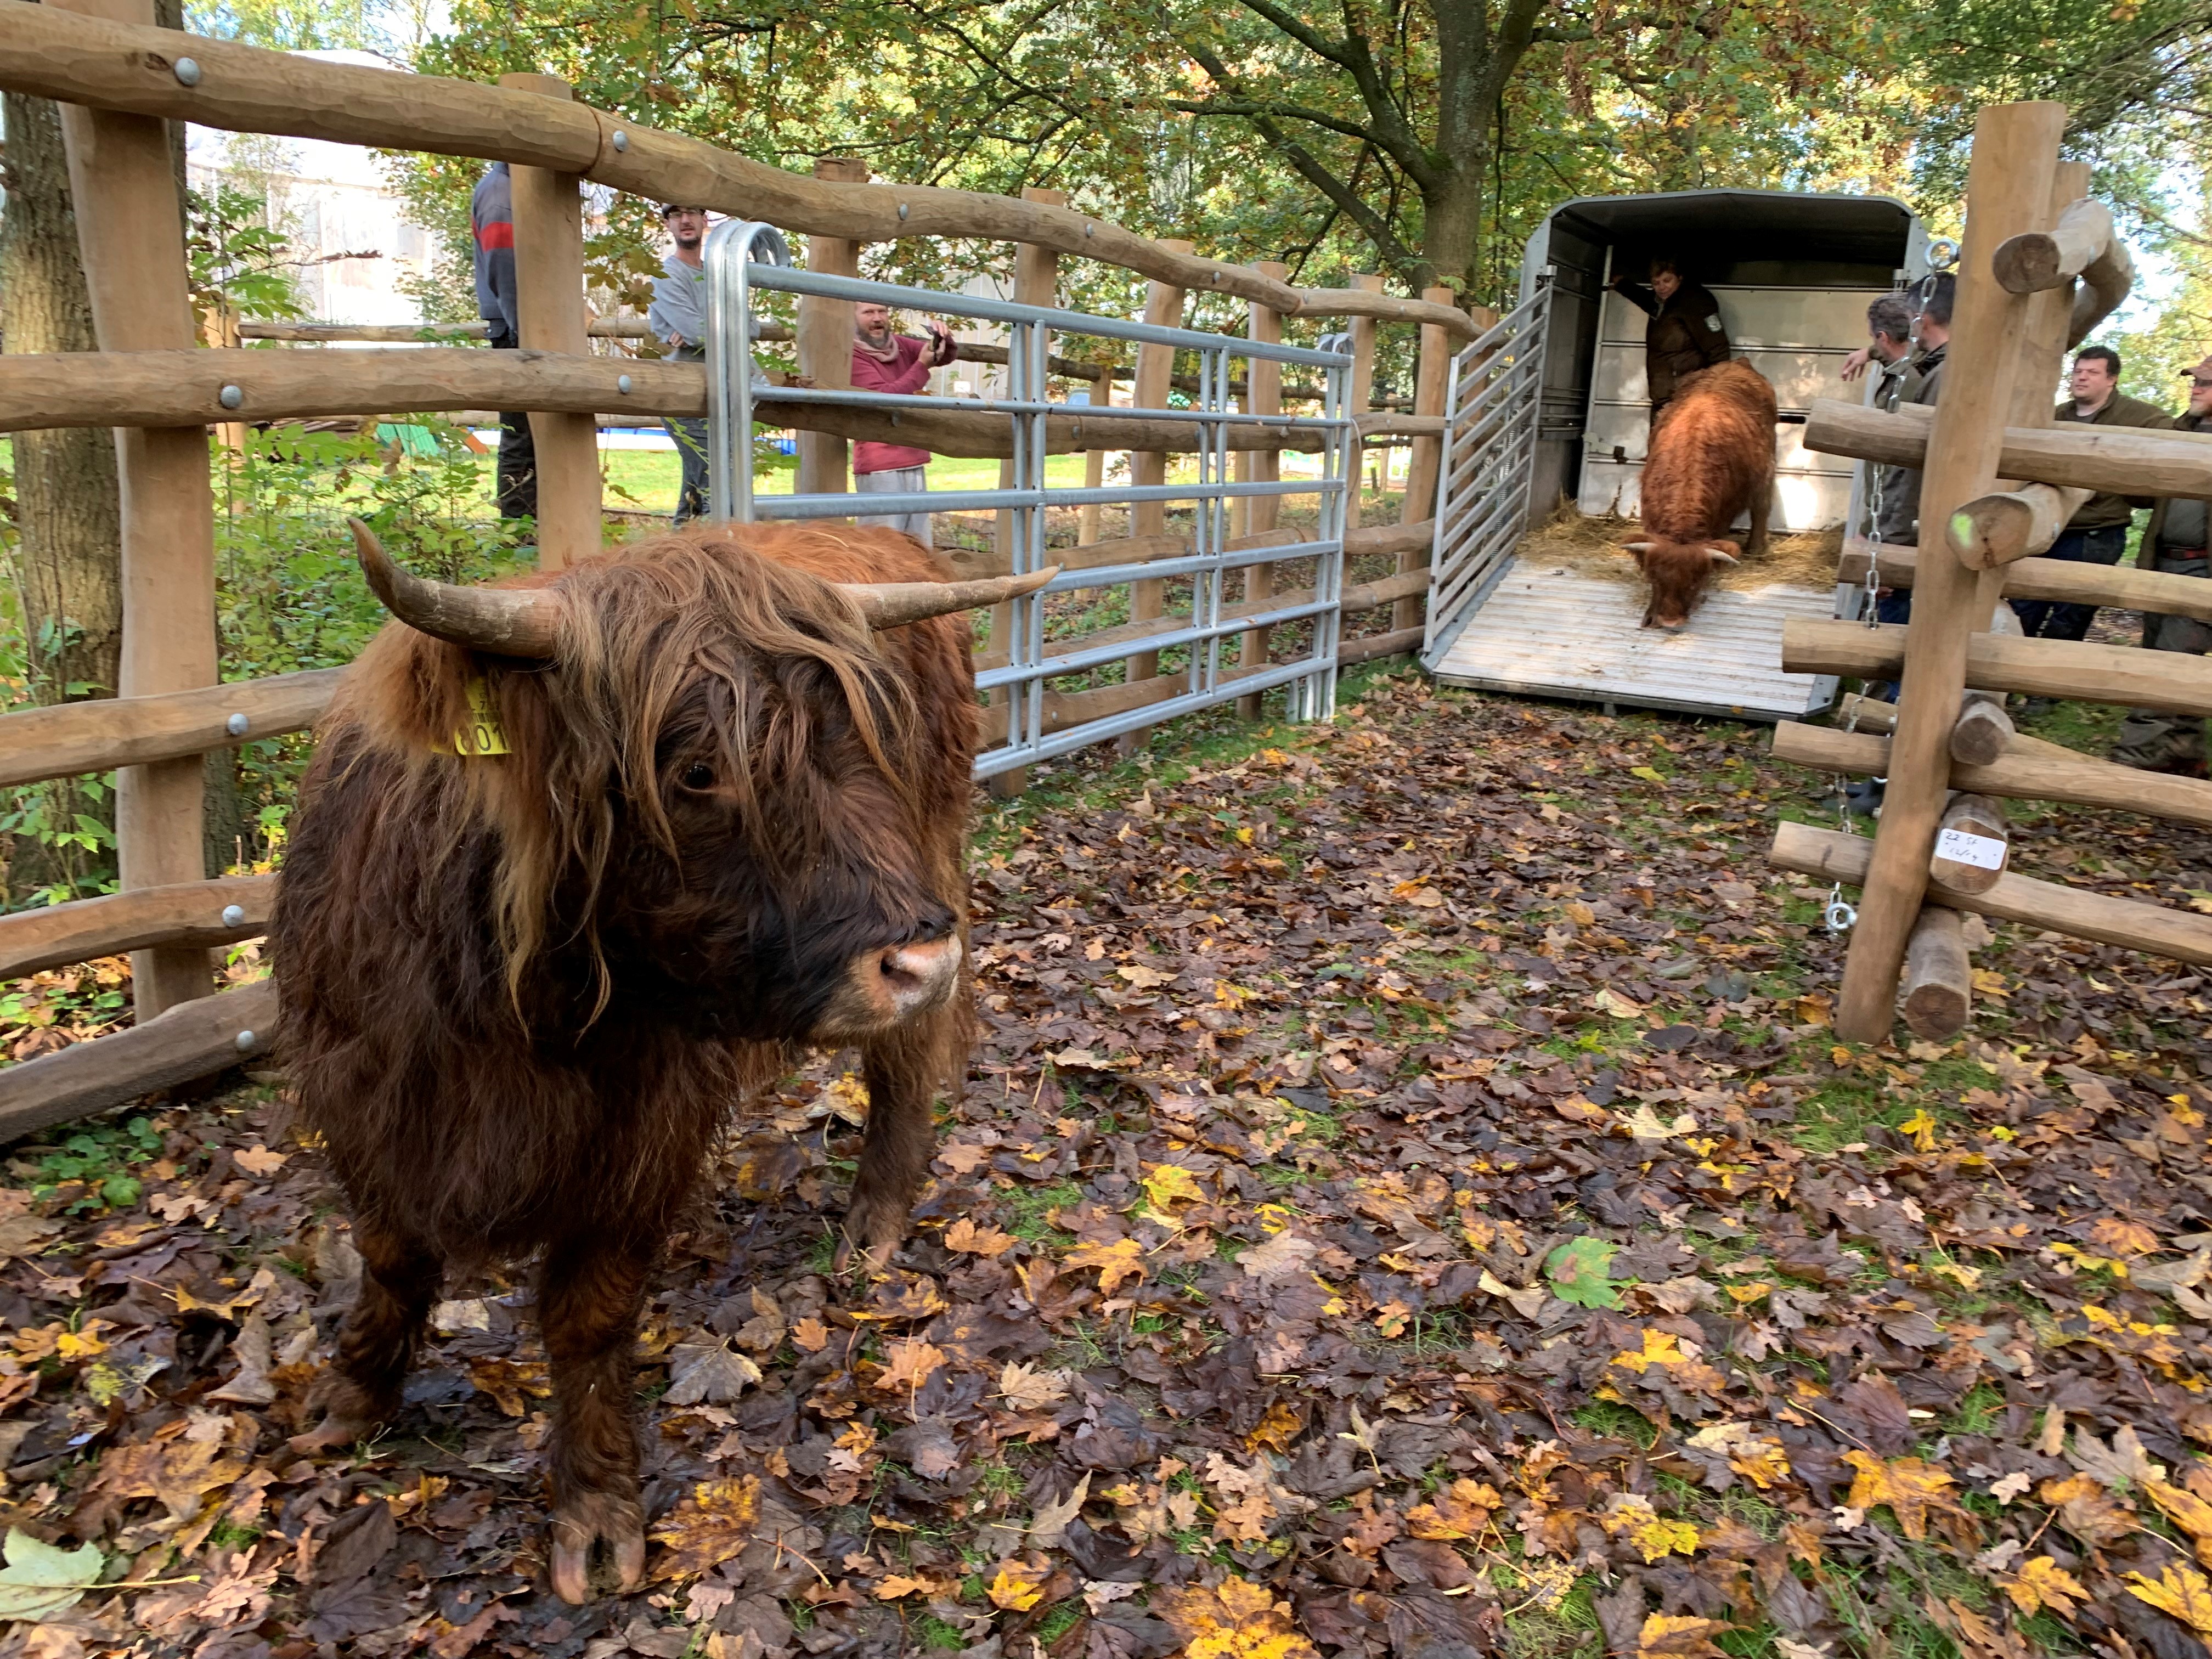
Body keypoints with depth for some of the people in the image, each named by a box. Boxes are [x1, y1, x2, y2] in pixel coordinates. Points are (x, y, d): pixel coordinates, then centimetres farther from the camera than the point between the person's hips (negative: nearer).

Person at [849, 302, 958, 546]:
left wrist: (943, 339, -6)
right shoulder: (853, 356, -8)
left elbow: (945, 357, 16)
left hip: (914, 464, 8)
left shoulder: (900, 346, 15)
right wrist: (922, 366, -15)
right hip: (880, 470, -8)